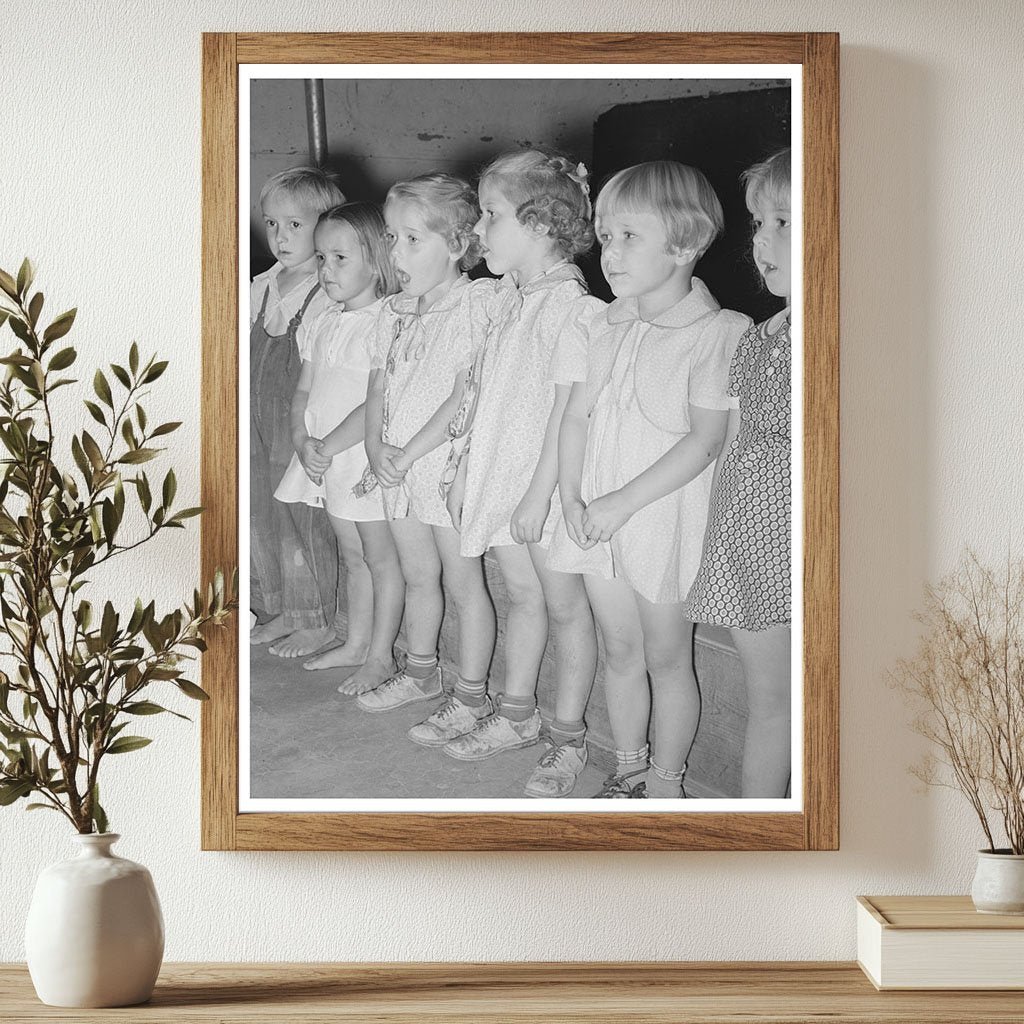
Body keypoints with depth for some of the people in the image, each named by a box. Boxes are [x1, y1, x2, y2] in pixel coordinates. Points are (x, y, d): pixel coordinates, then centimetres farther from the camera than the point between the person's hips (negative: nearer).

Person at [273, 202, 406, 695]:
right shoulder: (325, 322, 9)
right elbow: (303, 390, 12)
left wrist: (328, 446, -18)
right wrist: (302, 442, -4)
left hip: (366, 454, -7)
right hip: (325, 457, 8)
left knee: (380, 557, 4)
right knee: (352, 556, 18)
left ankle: (380, 655, 14)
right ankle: (355, 644, 30)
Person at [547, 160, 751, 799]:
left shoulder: (719, 333, -14)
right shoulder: (608, 329, 6)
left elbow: (704, 441, -20)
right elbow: (577, 416, 8)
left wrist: (623, 501, -21)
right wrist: (572, 497, -6)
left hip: (665, 520, -6)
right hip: (599, 521, 6)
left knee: (666, 657, 7)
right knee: (620, 653, 16)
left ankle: (666, 783, 22)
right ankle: (629, 772, 32)